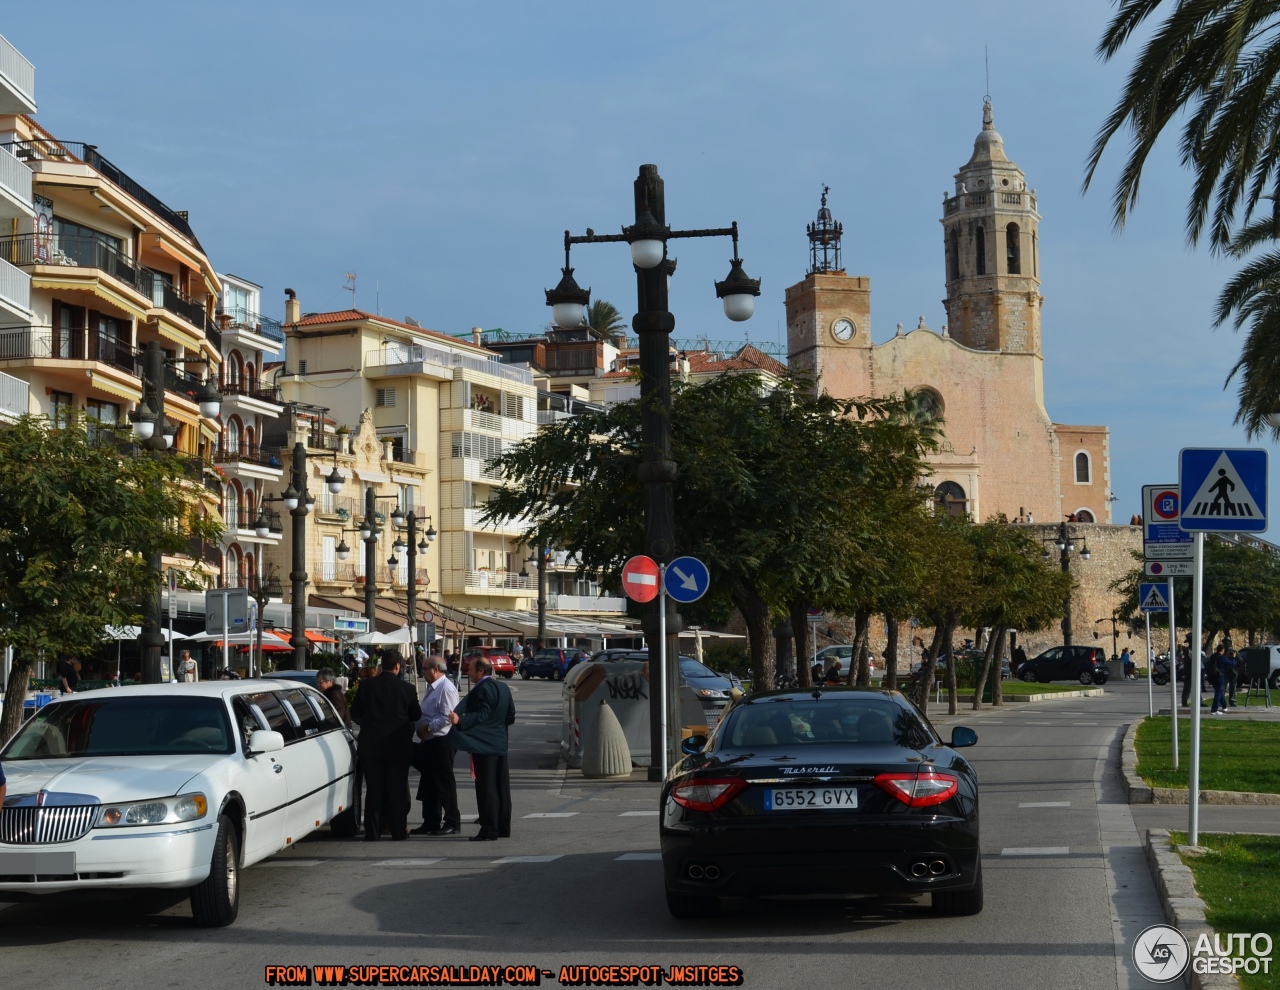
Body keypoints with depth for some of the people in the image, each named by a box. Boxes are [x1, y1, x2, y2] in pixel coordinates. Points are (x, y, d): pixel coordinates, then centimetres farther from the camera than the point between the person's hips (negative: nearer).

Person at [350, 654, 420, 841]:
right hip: (399, 746, -1)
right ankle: (398, 830, 9)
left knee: (374, 789, 7)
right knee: (397, 789, 7)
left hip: (371, 745, 1)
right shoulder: (407, 688, -8)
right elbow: (415, 716, 0)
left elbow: (355, 713, 3)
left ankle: (372, 832, 6)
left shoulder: (366, 685, -6)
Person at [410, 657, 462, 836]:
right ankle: (430, 823, 20)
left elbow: (447, 717, -23)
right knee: (428, 783, 13)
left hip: (442, 742, -10)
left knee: (445, 783, -3)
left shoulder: (446, 689, -15)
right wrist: (421, 728, 7)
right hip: (430, 741, 10)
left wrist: (428, 727, -17)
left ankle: (452, 823, 5)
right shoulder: (432, 688, 16)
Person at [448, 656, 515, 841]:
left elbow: (480, 715, -25)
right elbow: (510, 715, 16)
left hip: (484, 745, -10)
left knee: (486, 787, -8)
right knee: (501, 787, 11)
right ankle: (503, 827, 16)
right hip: (500, 744, 10)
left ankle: (489, 830, -8)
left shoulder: (482, 689, -15)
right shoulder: (502, 687, 14)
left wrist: (460, 720, -35)